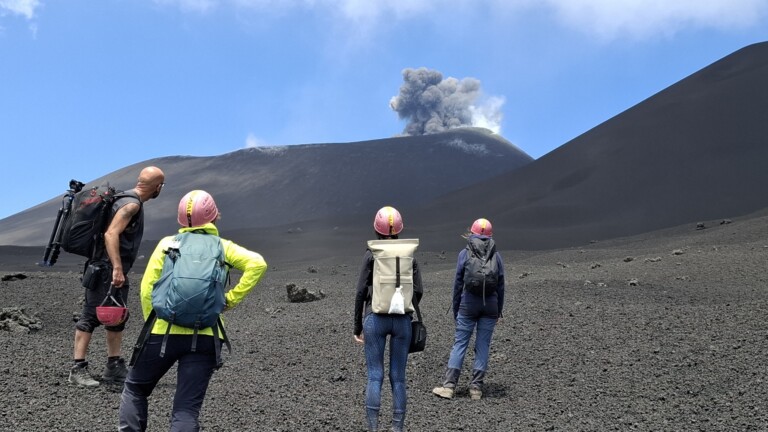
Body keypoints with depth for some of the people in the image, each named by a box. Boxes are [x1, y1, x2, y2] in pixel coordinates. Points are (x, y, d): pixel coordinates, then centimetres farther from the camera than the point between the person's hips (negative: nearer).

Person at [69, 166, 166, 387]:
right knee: (92, 316, -5)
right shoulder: (131, 204, -15)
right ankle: (78, 369, 0)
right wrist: (117, 268, -32)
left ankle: (114, 367, 20)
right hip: (106, 269, -10)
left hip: (115, 270, 10)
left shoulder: (131, 201, 14)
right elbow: (111, 234, -26)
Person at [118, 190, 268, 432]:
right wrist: (232, 298, -2)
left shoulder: (168, 243, 7)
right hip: (205, 338, 0)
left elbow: (147, 288, 3)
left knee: (135, 388, 24)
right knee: (187, 409, 5)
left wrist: (153, 325, 14)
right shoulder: (223, 246, 8)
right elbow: (257, 264, -7)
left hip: (164, 333, 0)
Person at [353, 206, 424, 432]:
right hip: (402, 320, 2)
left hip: (375, 318, -2)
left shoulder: (371, 254, -4)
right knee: (398, 377, 9)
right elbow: (418, 290, 2)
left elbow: (361, 291, -6)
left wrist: (357, 326, 1)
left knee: (375, 375, 4)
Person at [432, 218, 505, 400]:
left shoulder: (465, 253, -1)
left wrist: (455, 309, 7)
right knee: (482, 345, 7)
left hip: (469, 303, -2)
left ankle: (449, 386, 1)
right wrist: (499, 310, 13)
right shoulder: (496, 255, 4)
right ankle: (476, 388, 9)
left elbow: (458, 283, -1)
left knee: (460, 343, 3)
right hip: (490, 304, 2)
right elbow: (500, 285, 5)